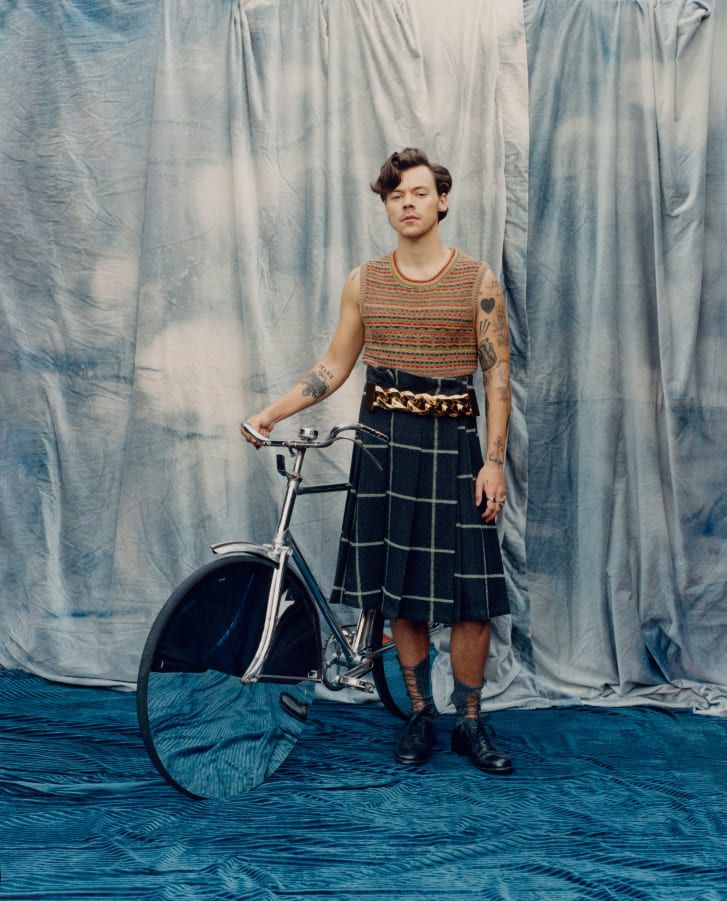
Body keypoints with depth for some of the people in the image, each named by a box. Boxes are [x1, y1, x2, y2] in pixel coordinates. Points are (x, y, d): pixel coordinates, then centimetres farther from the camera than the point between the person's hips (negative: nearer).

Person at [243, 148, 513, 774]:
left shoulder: (478, 280, 1)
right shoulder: (364, 282, 8)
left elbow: (498, 375, -1)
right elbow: (335, 366, 12)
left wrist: (494, 460, -8)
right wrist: (273, 412, 2)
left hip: (453, 446, -2)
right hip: (384, 442, 2)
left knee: (469, 592, -2)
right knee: (401, 587, 6)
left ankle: (471, 722, 15)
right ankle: (420, 715, 21)